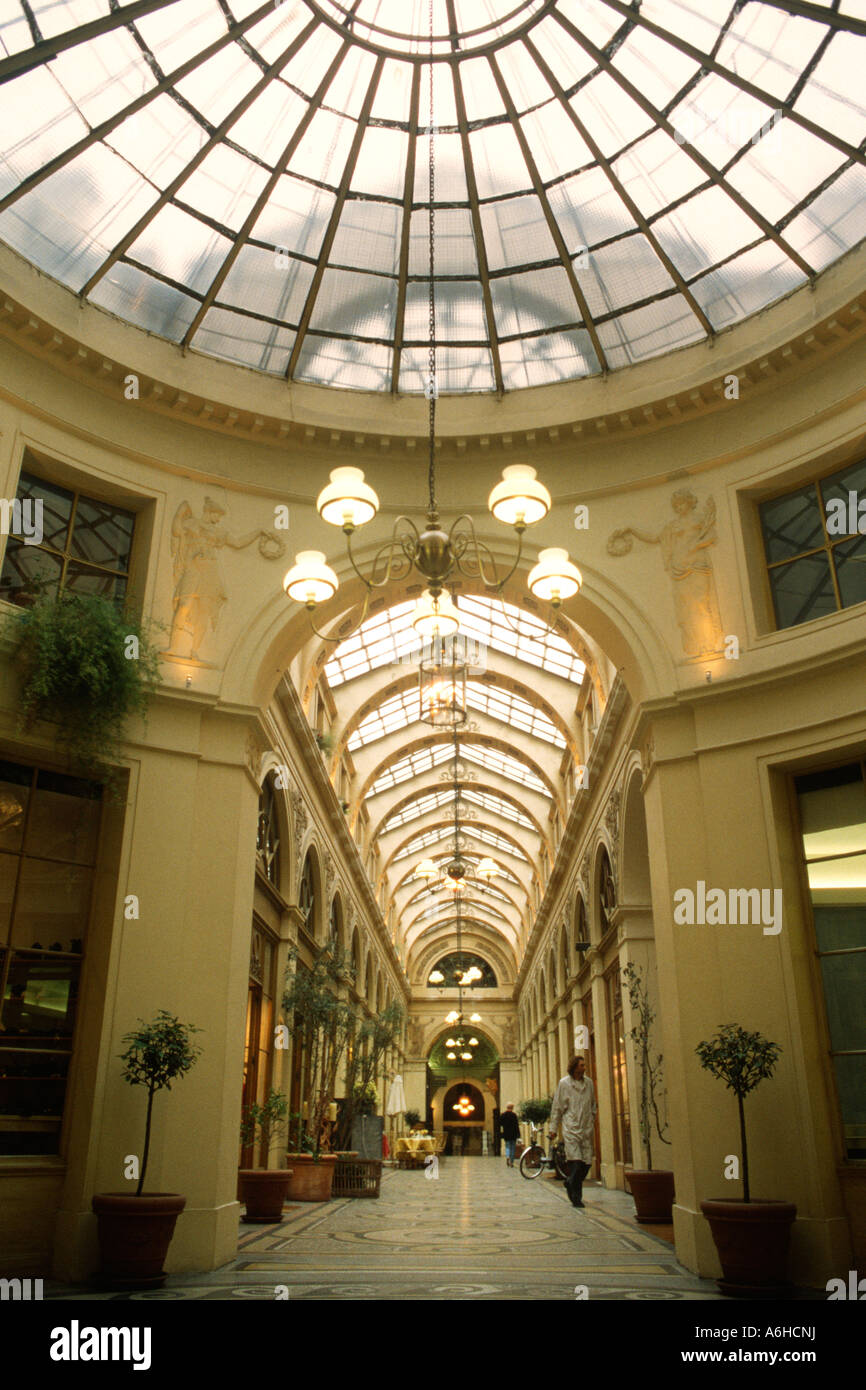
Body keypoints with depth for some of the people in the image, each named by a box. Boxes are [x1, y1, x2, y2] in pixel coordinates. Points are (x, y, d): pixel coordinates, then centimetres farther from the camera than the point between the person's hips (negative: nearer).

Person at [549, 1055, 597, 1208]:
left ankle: (570, 1183, 26)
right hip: (571, 1128, -4)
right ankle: (576, 1197, 0)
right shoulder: (564, 1083, -1)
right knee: (575, 1162, -12)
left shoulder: (589, 1083, 10)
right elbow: (557, 1107, 4)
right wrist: (553, 1128, 3)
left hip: (586, 1128, 4)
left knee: (587, 1162, 1)